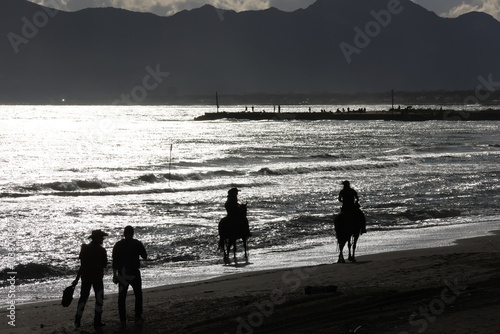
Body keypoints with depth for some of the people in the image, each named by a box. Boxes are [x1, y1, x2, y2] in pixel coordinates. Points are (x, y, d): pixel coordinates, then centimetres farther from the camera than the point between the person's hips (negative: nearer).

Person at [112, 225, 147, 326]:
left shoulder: (118, 245, 0)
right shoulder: (137, 244, -5)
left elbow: (114, 261, 0)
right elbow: (145, 257, 2)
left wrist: (114, 275, 5)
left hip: (122, 275, 1)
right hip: (134, 273, -1)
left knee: (122, 297, 7)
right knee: (138, 295, 14)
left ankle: (122, 319, 4)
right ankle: (138, 317, 13)